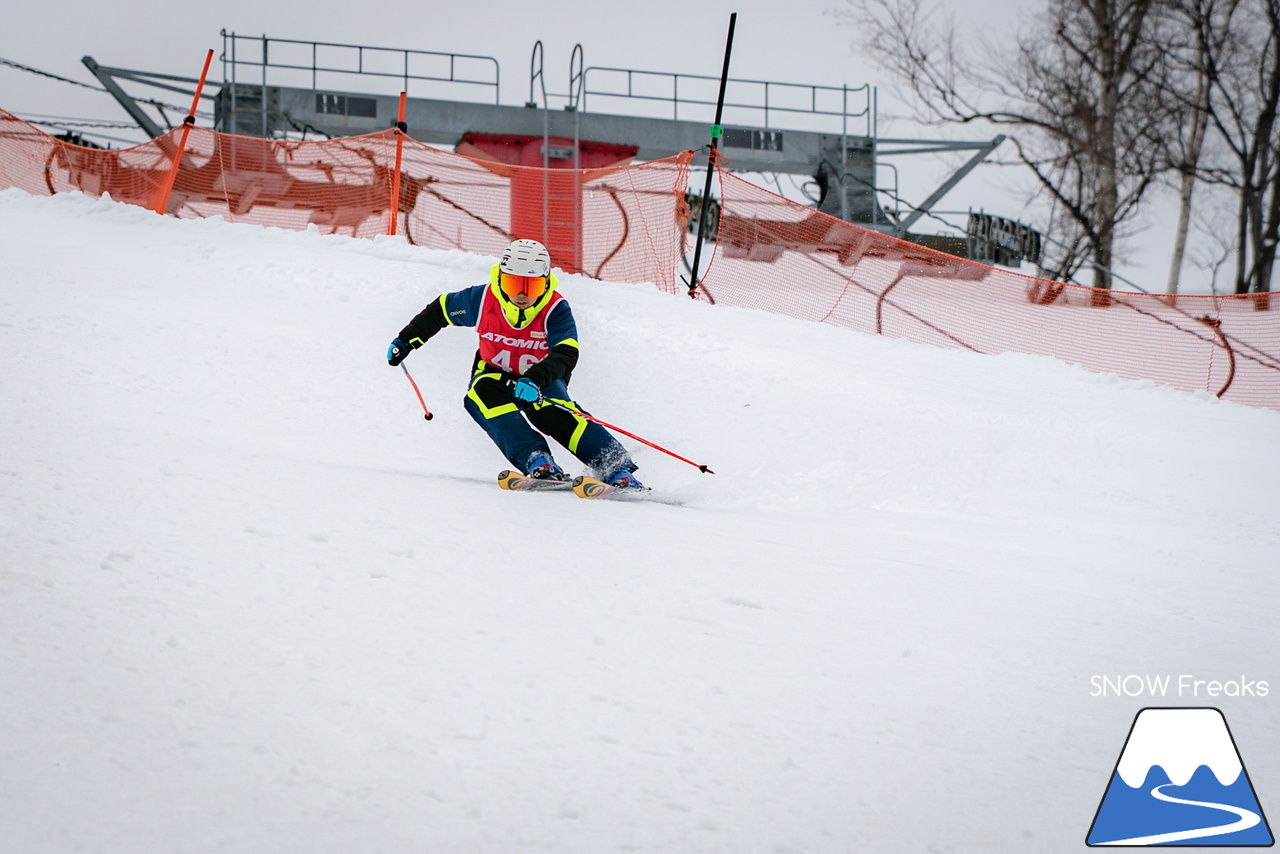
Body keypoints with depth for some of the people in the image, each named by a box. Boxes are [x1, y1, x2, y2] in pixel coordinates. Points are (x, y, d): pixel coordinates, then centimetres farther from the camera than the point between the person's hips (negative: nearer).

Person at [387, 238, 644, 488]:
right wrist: (406, 340, 3)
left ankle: (618, 470, -39)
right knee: (483, 392, -33)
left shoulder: (556, 309, -22)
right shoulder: (482, 300, -17)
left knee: (555, 413, -33)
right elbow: (440, 310, 1)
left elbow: (566, 354, -35)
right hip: (495, 375, 2)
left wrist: (535, 379, -53)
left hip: (542, 382, -2)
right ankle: (536, 461, -46)